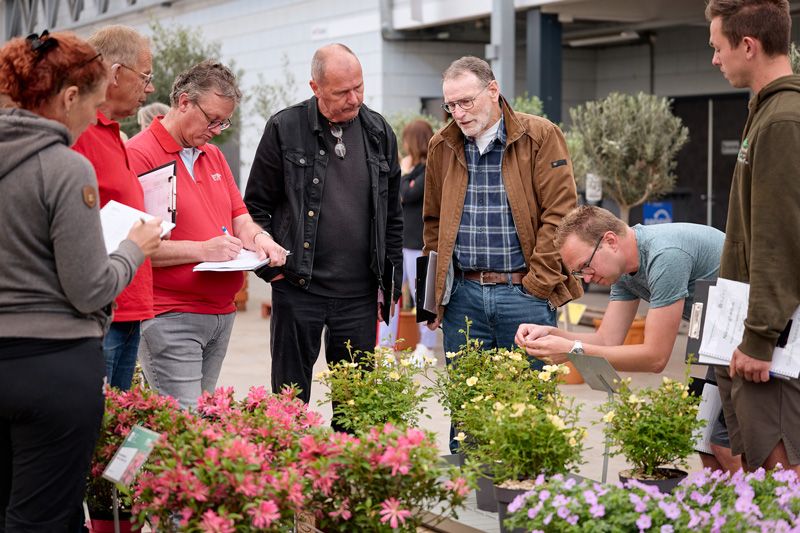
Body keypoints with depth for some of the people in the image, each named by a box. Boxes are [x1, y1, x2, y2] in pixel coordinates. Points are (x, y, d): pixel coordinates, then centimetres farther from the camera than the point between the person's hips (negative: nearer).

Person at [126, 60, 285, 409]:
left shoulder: (214, 156, 18)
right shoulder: (139, 155, -10)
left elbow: (238, 214, 21)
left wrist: (256, 237, -3)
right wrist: (201, 250, -21)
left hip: (221, 313, 8)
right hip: (168, 318, -8)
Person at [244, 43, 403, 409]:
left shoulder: (379, 133, 7)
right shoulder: (285, 129, -3)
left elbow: (392, 213, 14)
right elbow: (256, 206, 1)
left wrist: (393, 277, 10)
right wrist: (270, 267, -7)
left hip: (359, 292, 3)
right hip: (298, 287, -3)